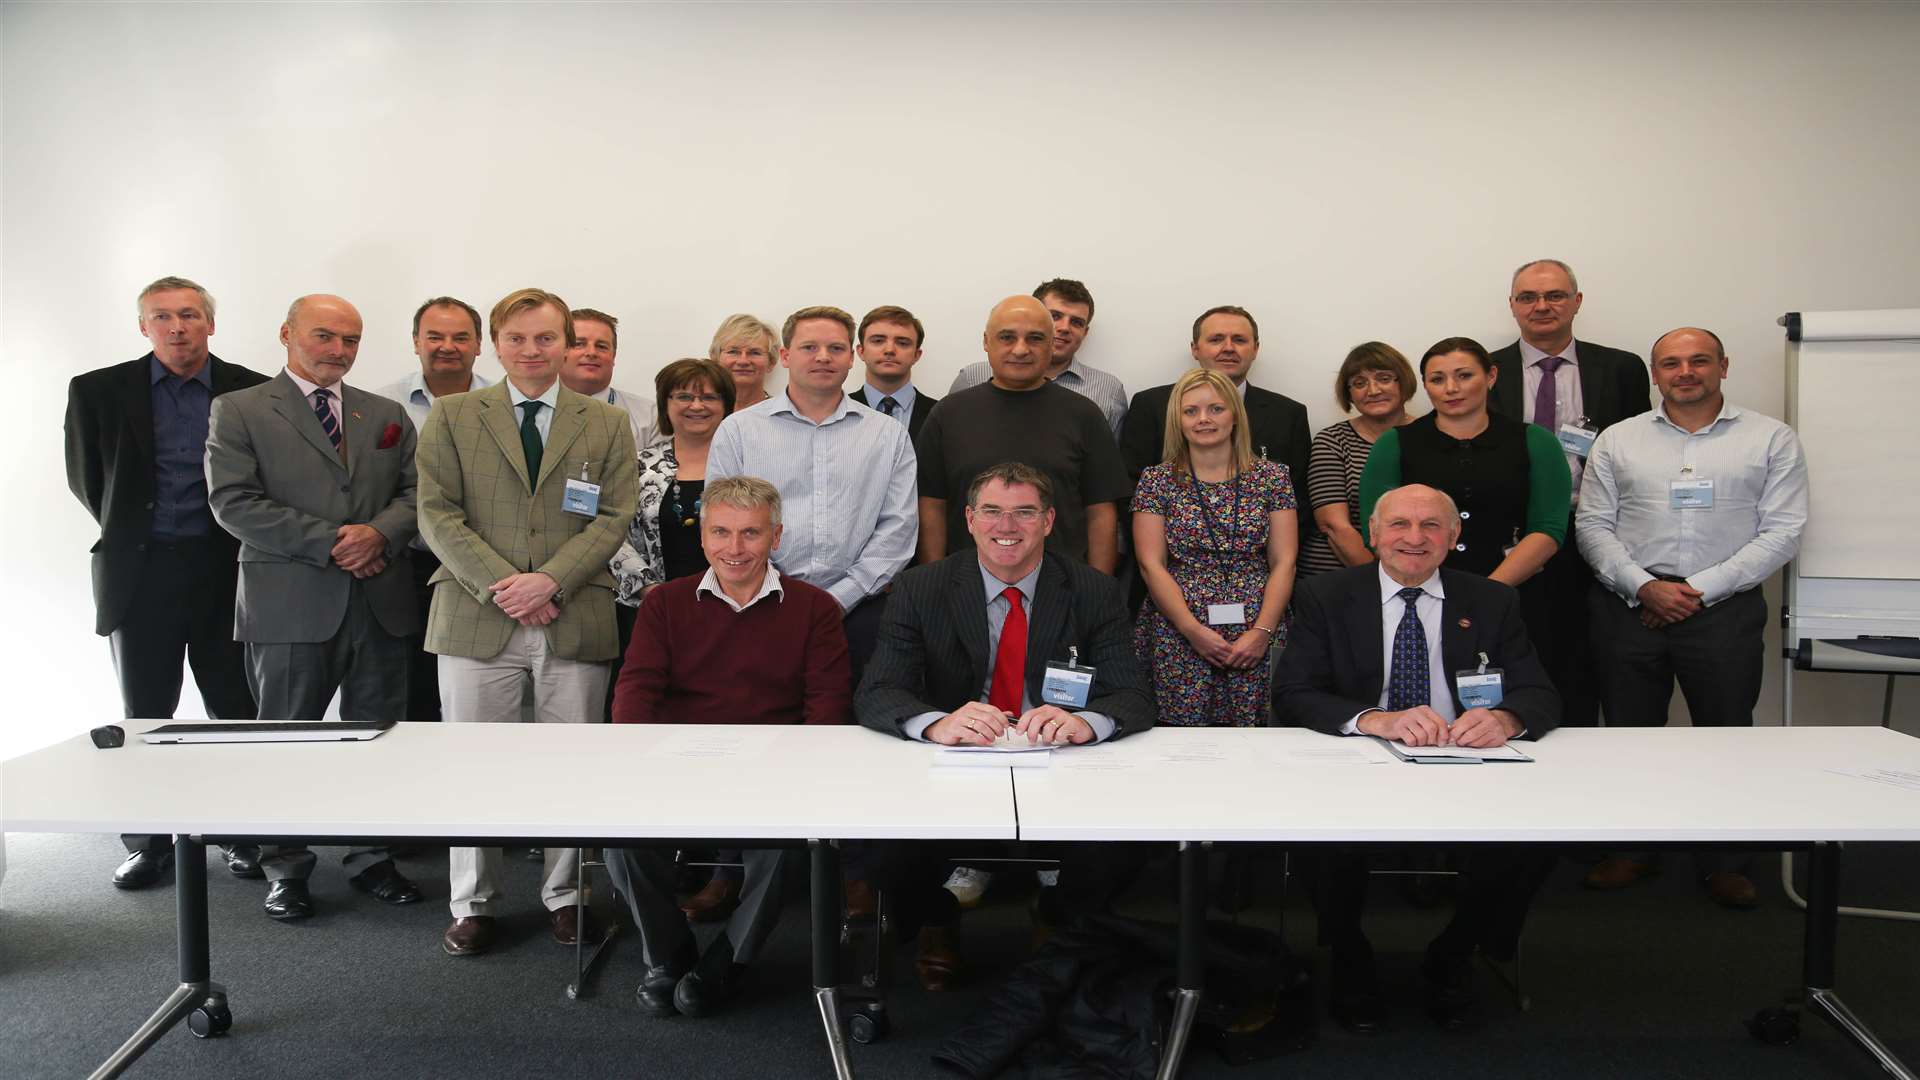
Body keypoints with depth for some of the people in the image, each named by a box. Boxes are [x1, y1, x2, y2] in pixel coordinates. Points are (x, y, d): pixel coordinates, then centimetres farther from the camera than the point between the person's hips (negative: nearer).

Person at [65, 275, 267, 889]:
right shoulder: (99, 391, 3)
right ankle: (149, 843, 20)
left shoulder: (253, 393, -1)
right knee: (144, 715, 9)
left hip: (226, 568, -1)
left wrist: (246, 541, 1)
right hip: (141, 572, 1)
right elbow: (85, 478, 10)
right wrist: (129, 533, 10)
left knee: (237, 710, 4)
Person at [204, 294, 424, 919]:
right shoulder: (240, 411, 2)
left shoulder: (387, 416, 14)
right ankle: (285, 870, 19)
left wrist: (380, 533, -13)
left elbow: (415, 491, 8)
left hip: (380, 603, 4)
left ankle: (372, 856, 22)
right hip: (290, 603, -3)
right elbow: (233, 502, -9)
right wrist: (329, 542, -15)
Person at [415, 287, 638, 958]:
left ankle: (564, 896, 22)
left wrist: (550, 580, -12)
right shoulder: (452, 417, 8)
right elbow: (437, 514, 0)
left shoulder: (607, 425, 10)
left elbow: (614, 518, 1)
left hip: (574, 620, 1)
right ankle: (472, 904, 20)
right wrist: (499, 584, -11)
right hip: (477, 619, 0)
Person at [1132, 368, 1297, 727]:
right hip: (1176, 638, 0)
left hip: (1257, 639, 1)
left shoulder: (1272, 477, 7)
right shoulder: (1157, 480, 6)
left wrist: (1262, 631, -9)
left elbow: (1283, 562, 3)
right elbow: (1151, 565, 0)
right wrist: (1194, 630, -11)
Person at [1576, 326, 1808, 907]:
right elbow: (1593, 526, 5)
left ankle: (1723, 860, 21)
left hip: (1725, 608, -1)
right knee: (1629, 730, 8)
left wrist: (1701, 590, -10)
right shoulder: (1617, 440, 9)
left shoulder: (1772, 440, 5)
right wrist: (1644, 586, -10)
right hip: (1628, 608, 1)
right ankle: (1631, 848, 23)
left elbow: (1782, 530, -2)